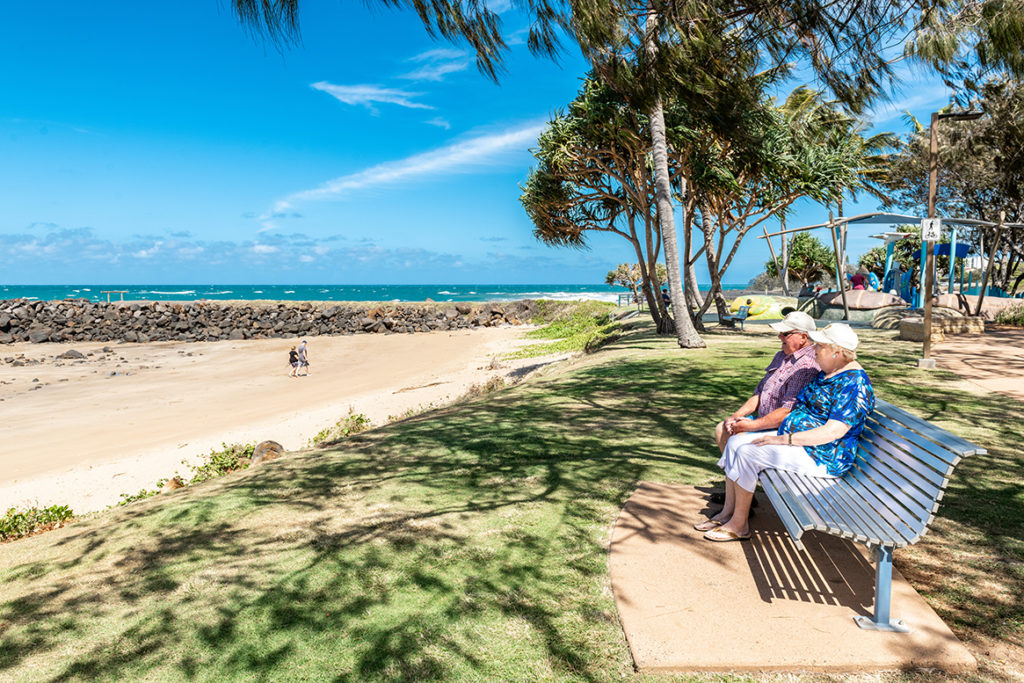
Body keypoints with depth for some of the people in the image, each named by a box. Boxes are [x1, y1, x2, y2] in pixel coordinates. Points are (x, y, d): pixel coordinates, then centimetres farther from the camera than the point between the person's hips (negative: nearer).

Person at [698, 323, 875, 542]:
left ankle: (739, 524, -9)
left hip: (821, 457, -10)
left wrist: (785, 439, -25)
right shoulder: (828, 373, 12)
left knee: (748, 453, -23)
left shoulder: (854, 384, -19)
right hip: (795, 439, 10)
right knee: (735, 443, -1)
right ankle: (728, 513, 5)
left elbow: (834, 432, -27)